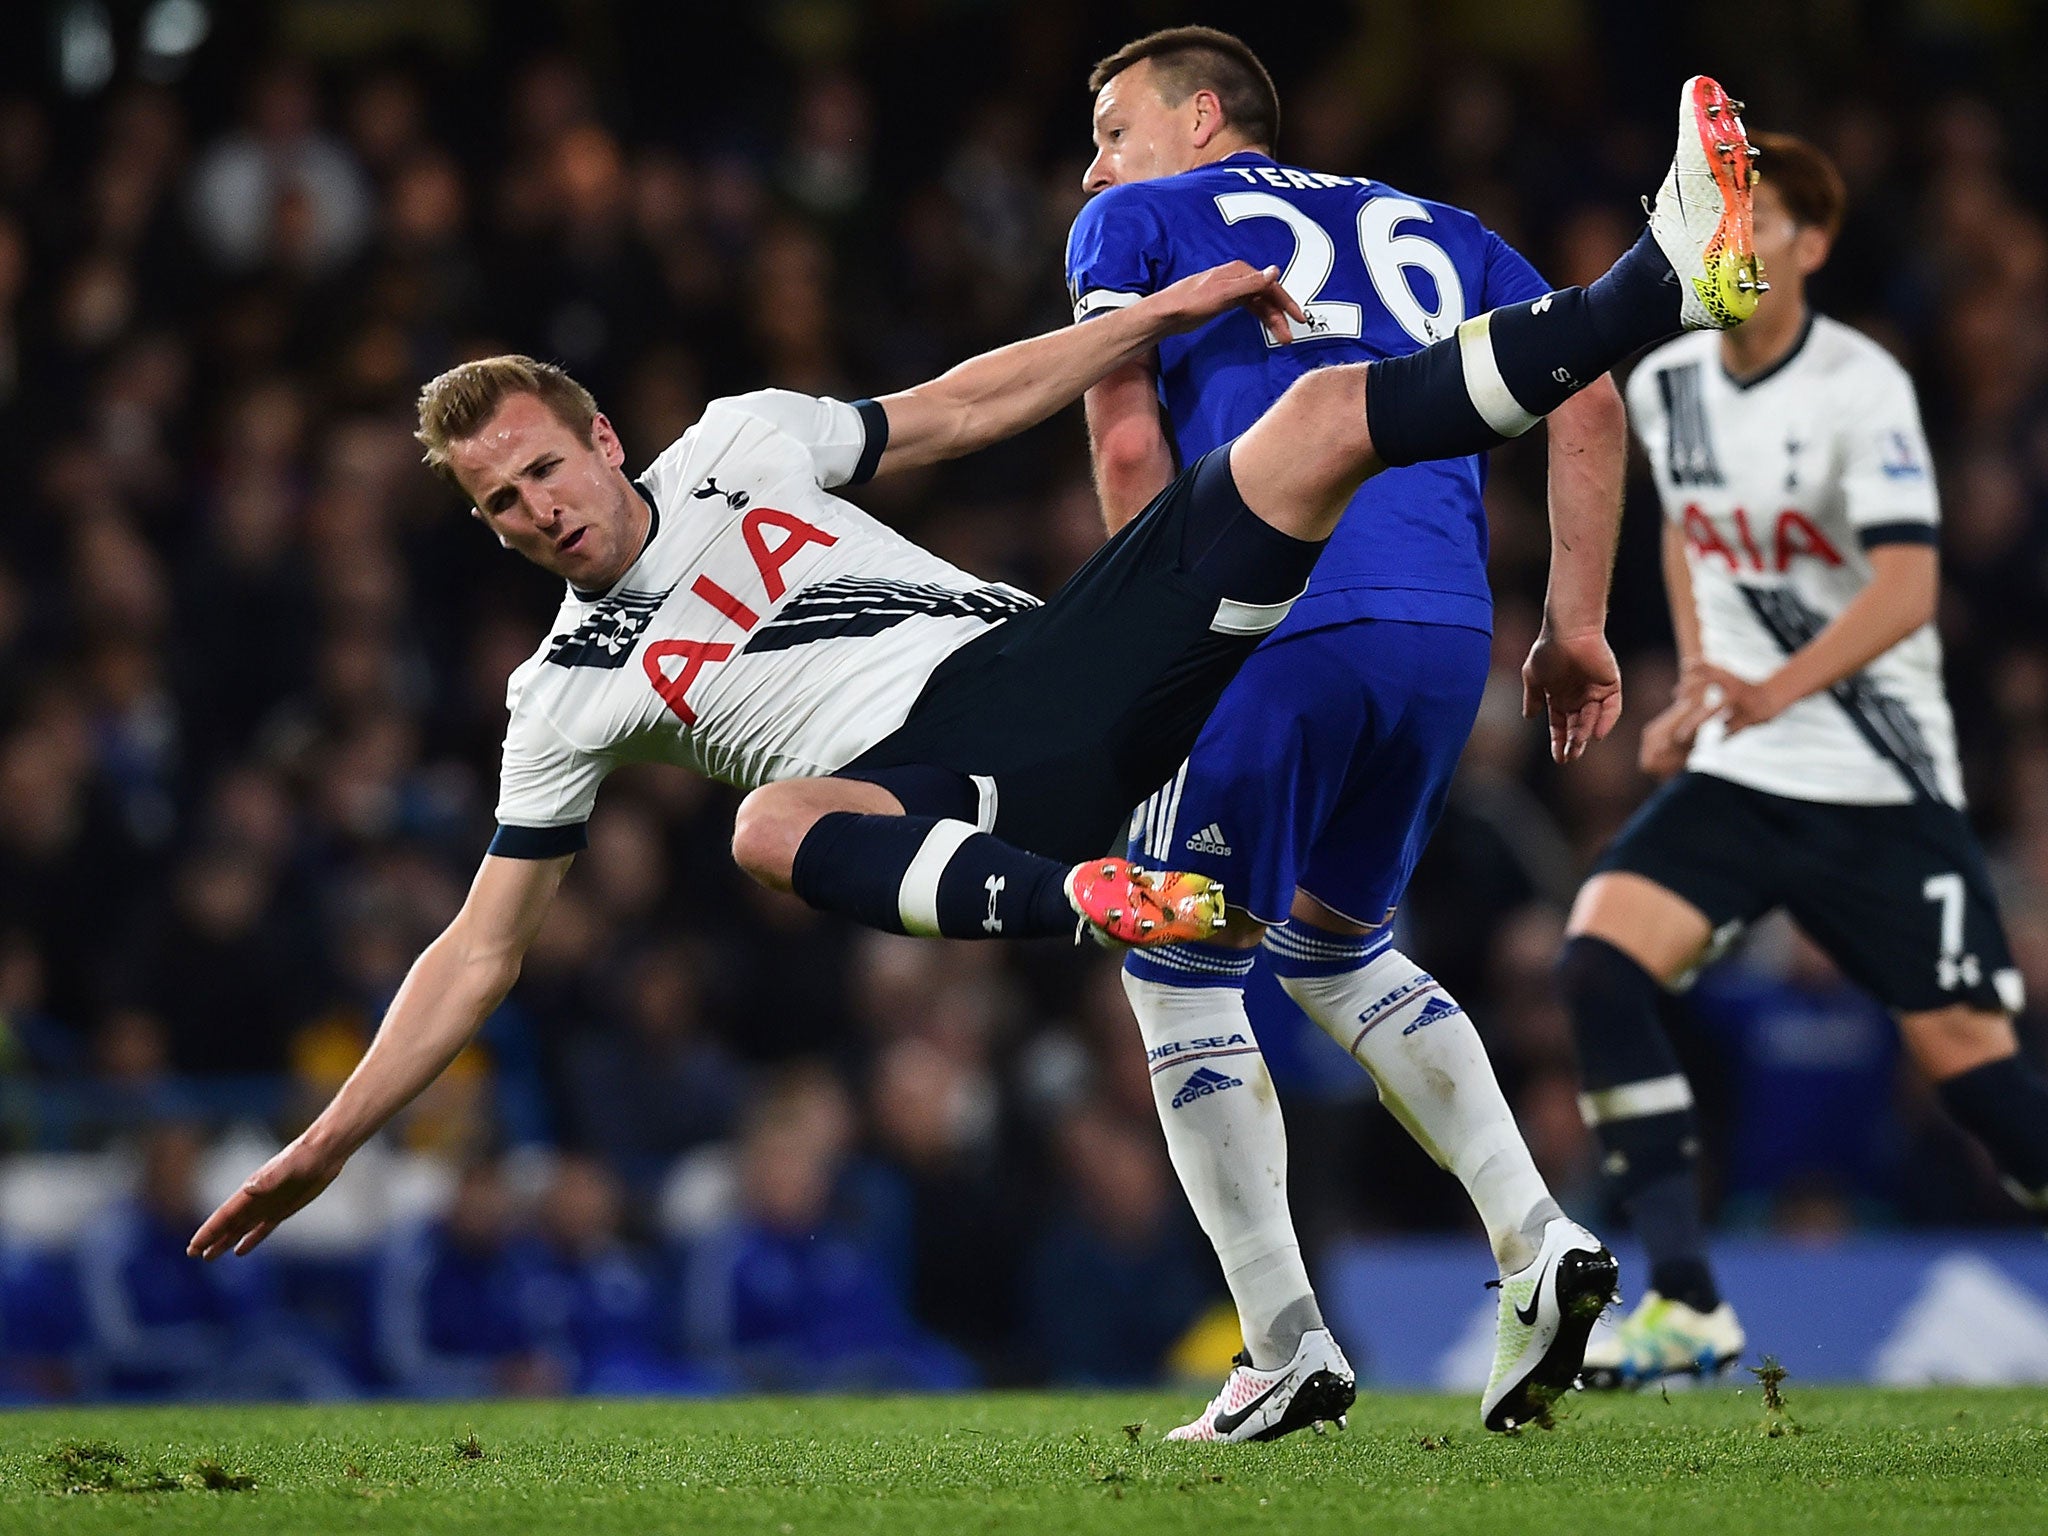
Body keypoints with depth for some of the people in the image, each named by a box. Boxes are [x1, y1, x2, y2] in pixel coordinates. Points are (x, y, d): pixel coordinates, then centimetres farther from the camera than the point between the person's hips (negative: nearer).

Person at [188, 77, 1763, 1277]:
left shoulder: (738, 445, 17)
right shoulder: (570, 696, 11)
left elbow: (965, 410, 23)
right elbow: (483, 948, 11)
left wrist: (1162, 315, 15)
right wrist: (325, 1146, 5)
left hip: (1046, 657, 3)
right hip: (929, 789, -3)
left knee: (1325, 411, -8)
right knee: (777, 825, -40)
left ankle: (1675, 275, -10)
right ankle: (1096, 905, -64)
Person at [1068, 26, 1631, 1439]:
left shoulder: (1136, 225, 15)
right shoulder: (1431, 231, 27)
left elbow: (1130, 445, 1)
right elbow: (1586, 400, 15)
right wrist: (1578, 625, 14)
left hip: (1276, 622, -5)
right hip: (1448, 632, 5)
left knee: (1182, 973, 10)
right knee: (1333, 943, 25)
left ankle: (1288, 1348, 3)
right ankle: (1535, 1238, 7)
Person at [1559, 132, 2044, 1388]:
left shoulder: (1862, 388, -14)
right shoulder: (1667, 377, 5)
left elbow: (1906, 588, -24)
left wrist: (1777, 687, -37)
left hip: (1880, 781, -5)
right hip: (1736, 769, 5)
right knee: (1600, 956, -18)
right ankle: (1688, 1304, -18)